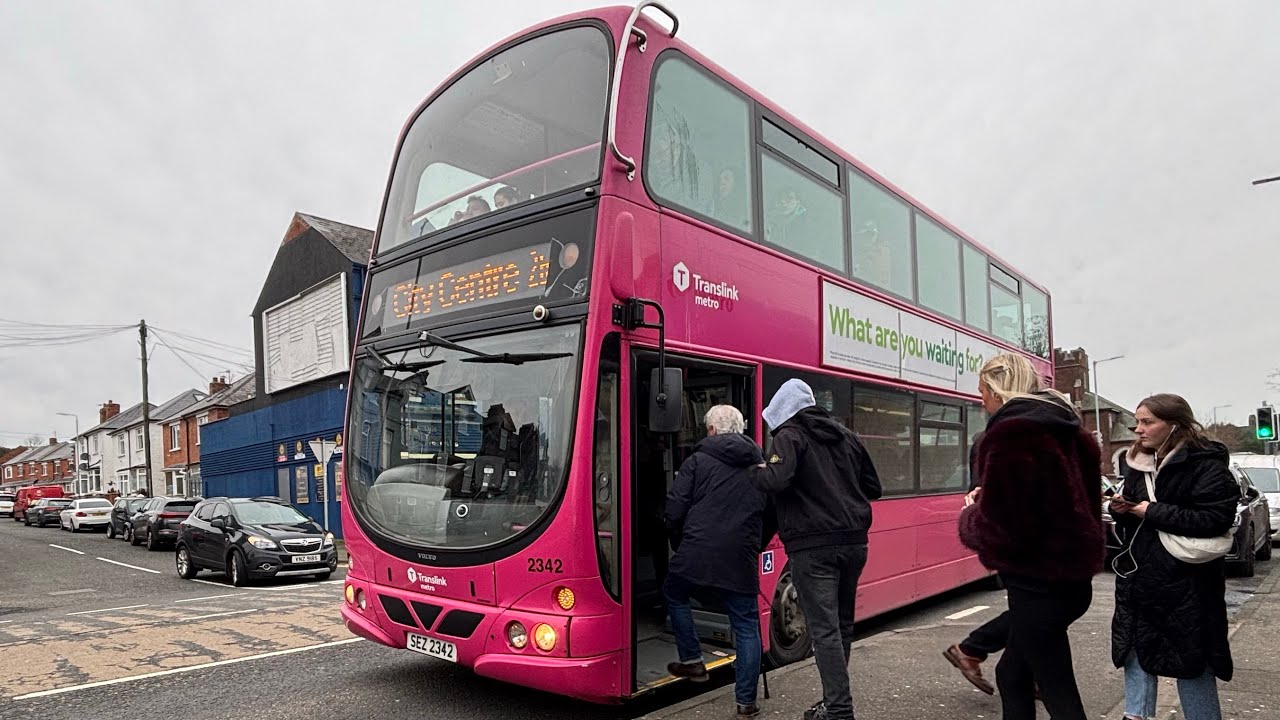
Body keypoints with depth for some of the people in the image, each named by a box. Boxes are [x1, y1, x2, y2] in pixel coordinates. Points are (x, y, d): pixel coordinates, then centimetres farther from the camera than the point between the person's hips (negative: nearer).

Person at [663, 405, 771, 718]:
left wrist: (680, 544, 13)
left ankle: (692, 661, 28)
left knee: (675, 595, 26)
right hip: (741, 561, 2)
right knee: (746, 626, 11)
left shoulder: (698, 461, 2)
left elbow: (674, 510, -3)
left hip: (696, 553, -2)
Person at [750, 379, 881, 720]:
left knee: (824, 629, -3)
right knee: (842, 624, 17)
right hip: (853, 542, 7)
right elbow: (872, 487, 20)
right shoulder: (846, 435, 15)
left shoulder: (790, 435, -6)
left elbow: (776, 480, -22)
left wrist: (756, 472, -3)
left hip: (814, 546, -7)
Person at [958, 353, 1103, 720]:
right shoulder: (1067, 431, 10)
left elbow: (999, 527, -22)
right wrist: (988, 498, 15)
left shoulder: (1010, 435, -19)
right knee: (1012, 674, 20)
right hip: (1072, 575, 9)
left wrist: (969, 518, -1)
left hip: (1038, 583, -9)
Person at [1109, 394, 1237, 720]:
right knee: (1136, 649, 11)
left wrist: (1152, 511, -19)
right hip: (1139, 577, 7)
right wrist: (1121, 508, -4)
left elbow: (1216, 518, -21)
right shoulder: (1138, 463, 10)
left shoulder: (1205, 464, -11)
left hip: (1184, 580, -7)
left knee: (1190, 659, 5)